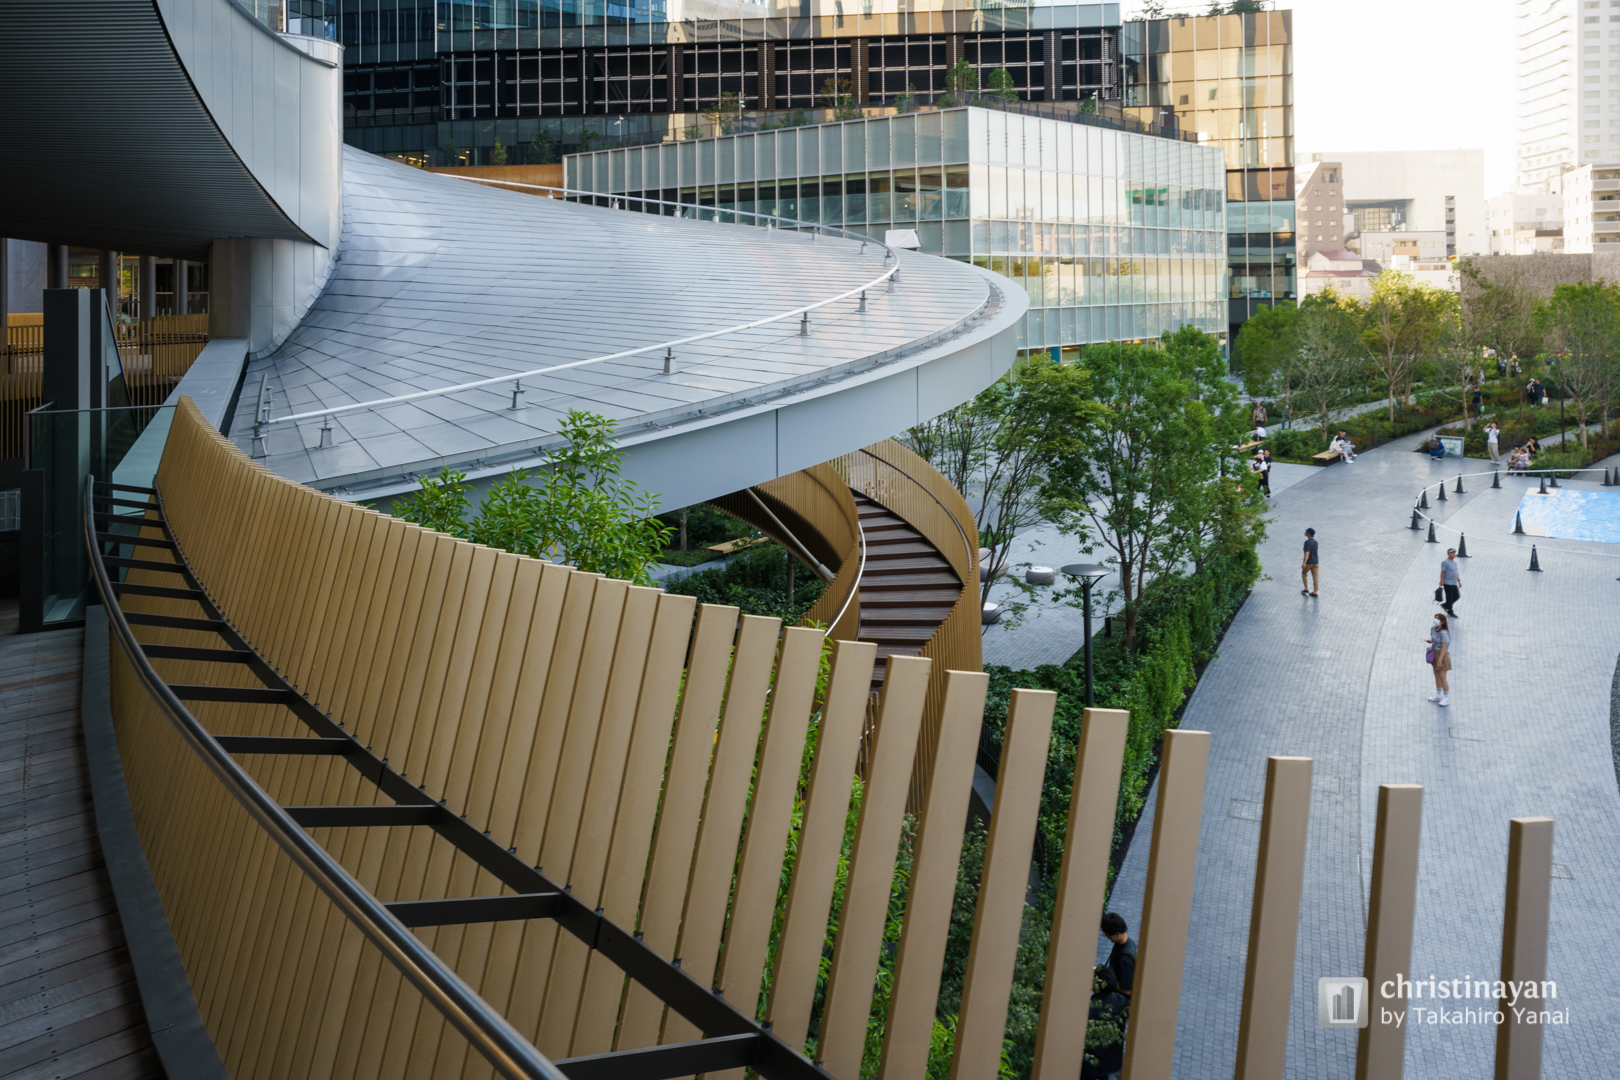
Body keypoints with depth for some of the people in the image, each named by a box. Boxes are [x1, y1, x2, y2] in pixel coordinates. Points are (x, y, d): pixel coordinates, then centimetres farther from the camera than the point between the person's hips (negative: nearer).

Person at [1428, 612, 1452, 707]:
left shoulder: (1444, 633, -24)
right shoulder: (1433, 629, -1)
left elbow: (1444, 647, -23)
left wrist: (1440, 660, -23)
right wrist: (1430, 641, -7)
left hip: (1442, 655, -8)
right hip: (1435, 654, 8)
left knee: (1442, 677, -1)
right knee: (1437, 675, 18)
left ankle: (1446, 698, 12)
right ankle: (1438, 695, 31)